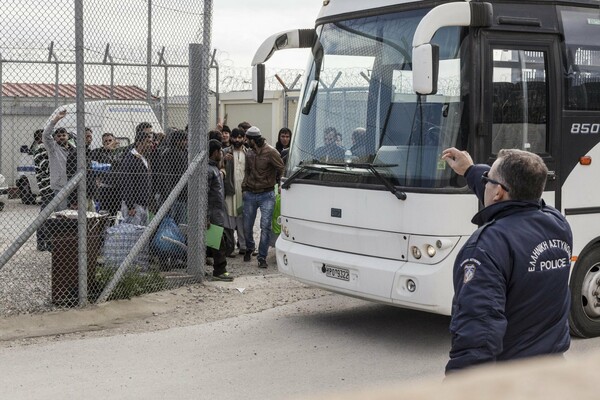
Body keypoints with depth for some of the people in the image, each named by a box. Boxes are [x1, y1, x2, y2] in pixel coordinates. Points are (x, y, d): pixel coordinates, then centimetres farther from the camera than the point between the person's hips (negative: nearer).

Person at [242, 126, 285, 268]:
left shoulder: (271, 152, -12)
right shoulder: (249, 153, 7)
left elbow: (281, 169, -6)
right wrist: (244, 186, 9)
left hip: (266, 194, -5)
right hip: (250, 194, 5)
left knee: (265, 226, -9)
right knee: (247, 225, 10)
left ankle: (262, 257, 1)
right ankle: (249, 248, 38)